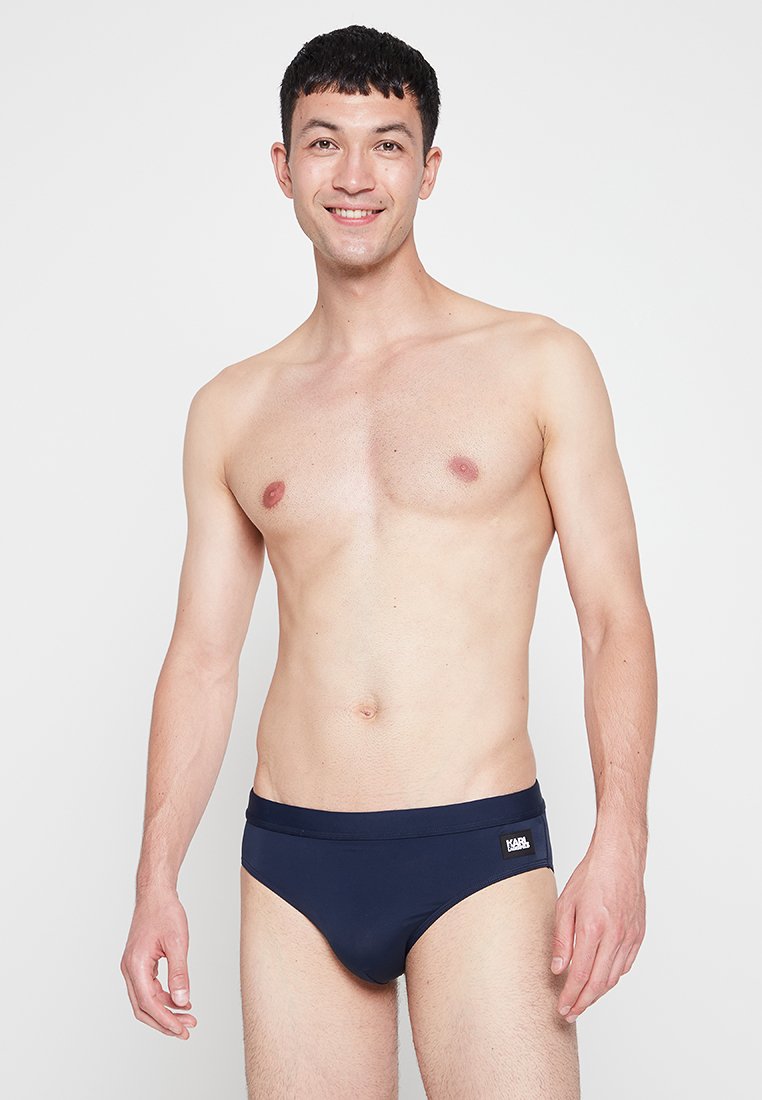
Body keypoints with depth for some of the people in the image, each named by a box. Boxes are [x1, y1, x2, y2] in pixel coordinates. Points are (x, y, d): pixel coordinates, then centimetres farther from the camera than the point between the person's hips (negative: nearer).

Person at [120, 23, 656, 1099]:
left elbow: (615, 619, 0)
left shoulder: (539, 363, 3)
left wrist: (620, 845, -11)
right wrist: (156, 881, 6)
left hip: (480, 852, -2)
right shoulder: (232, 409, 10)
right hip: (291, 861, 3)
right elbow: (202, 658, 12)